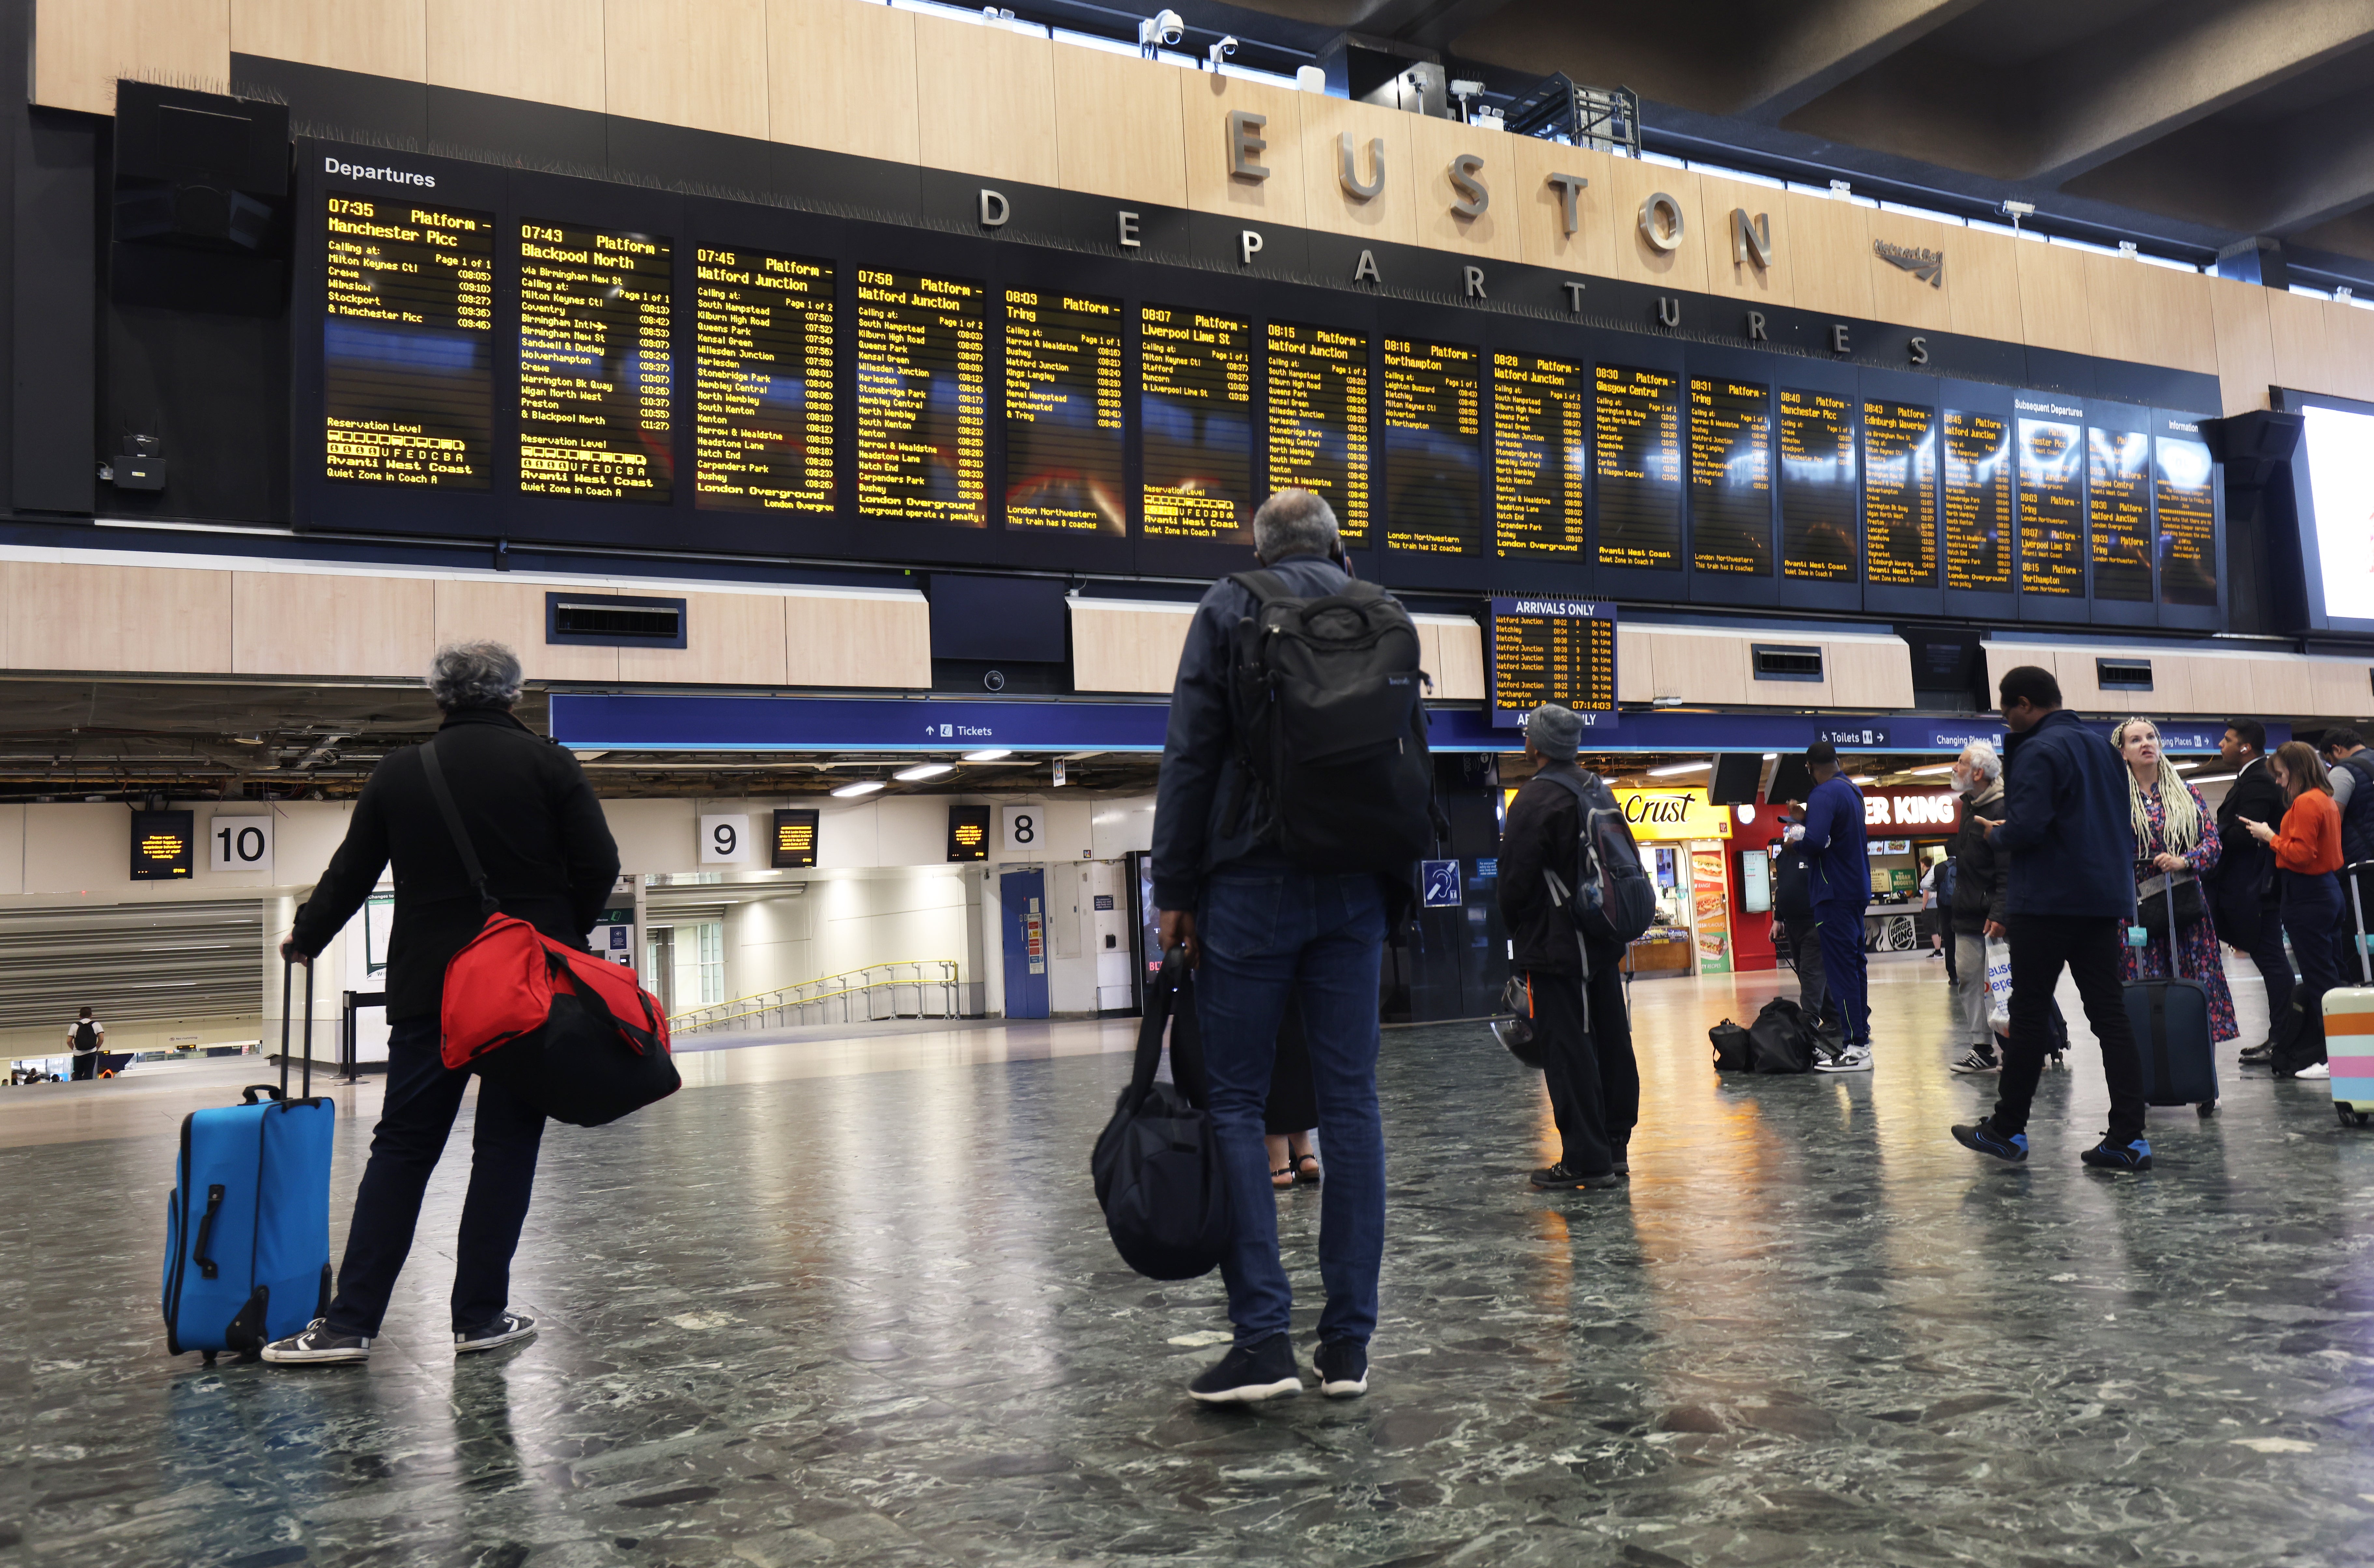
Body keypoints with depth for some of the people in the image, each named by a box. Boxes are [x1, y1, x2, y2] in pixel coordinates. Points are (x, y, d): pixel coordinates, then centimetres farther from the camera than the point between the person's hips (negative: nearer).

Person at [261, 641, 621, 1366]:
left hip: (430, 987, 2)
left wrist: (304, 940, 29)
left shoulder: (400, 772, 6)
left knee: (403, 1148, 8)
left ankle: (350, 1322, 7)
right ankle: (480, 1317, 8)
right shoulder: (548, 764, -2)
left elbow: (350, 874, 12)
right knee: (507, 1144, 5)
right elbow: (600, 866, -6)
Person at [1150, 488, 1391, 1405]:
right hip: (1357, 887, 4)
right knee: (1351, 1101, 5)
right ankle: (1349, 1345, 9)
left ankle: (1262, 1338, -6)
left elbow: (1191, 756, -6)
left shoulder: (1229, 609, 3)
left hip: (1254, 880, -4)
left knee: (1234, 1103, 1)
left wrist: (1173, 889, -4)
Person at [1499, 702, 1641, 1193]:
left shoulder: (1533, 799, -14)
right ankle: (1615, 1148, 22)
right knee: (1611, 1042, 12)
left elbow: (1515, 878, -14)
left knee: (1568, 1051, -5)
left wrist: (1516, 930, 3)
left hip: (1555, 947, -8)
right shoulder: (1599, 790, 11)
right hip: (1604, 942, 8)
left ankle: (1586, 1161, -4)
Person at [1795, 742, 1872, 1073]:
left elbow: (1816, 842, -28)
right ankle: (1861, 1033, 23)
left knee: (1840, 968, -9)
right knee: (1854, 963, 16)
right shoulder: (1854, 791, 14)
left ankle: (1856, 1050, -11)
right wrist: (1806, 825, 20)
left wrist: (1798, 834, -8)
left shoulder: (1823, 795, -16)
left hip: (1835, 893, -9)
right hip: (1858, 888, 9)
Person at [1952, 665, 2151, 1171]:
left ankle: (2007, 1129, 11)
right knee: (2110, 1015, 5)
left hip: (2048, 904, -8)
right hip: (2105, 901, 8)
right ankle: (2128, 1139, 2)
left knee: (2030, 1015, 1)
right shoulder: (2102, 746, 16)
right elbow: (2123, 825, 21)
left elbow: (2026, 829, -21)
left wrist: (1994, 833, -2)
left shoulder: (2038, 752, -12)